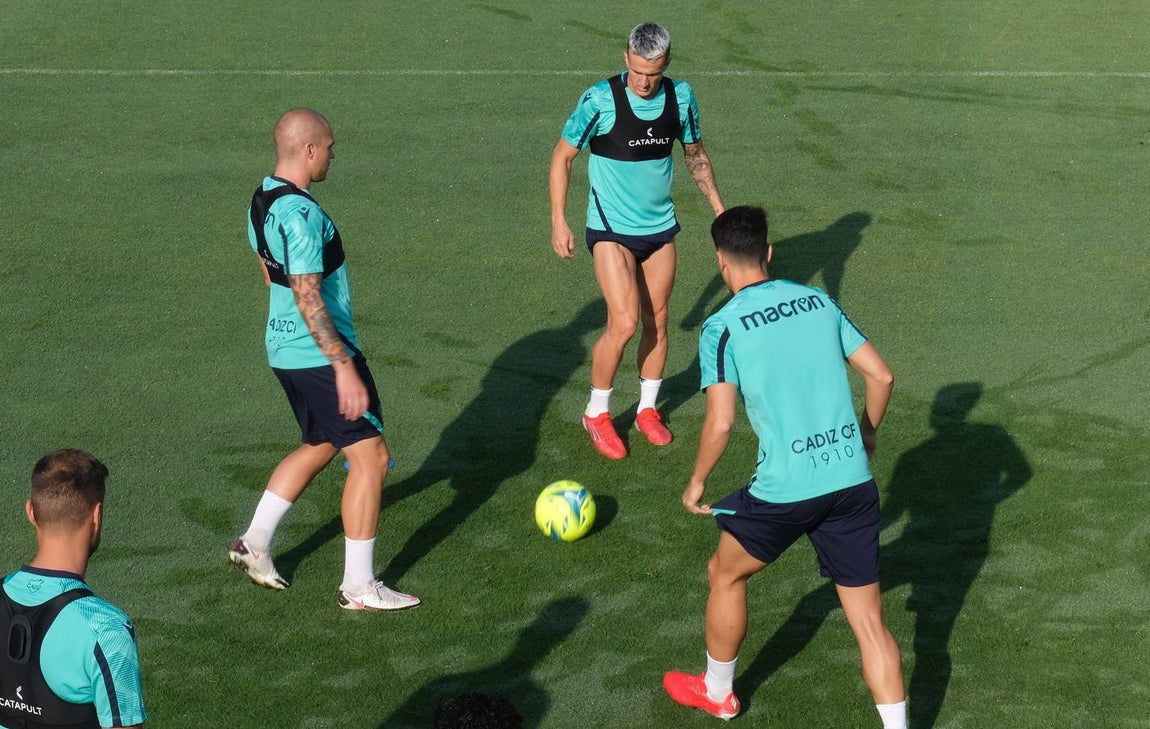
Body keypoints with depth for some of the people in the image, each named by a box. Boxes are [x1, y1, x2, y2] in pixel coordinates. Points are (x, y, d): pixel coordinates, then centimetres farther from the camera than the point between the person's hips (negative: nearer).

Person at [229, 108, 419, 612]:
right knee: (370, 455, 0)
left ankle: (254, 544, 28)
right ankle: (359, 587, 6)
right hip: (319, 353, -10)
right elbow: (309, 300, -26)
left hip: (284, 348, 10)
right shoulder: (302, 214, -24)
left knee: (320, 445, 26)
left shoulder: (261, 200, 7)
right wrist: (345, 368, -23)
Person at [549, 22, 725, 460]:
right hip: (611, 228, -5)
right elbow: (562, 156, -8)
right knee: (624, 323, -13)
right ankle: (597, 414, 7)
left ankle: (647, 410, 29)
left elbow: (695, 154, 12)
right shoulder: (600, 100, -18)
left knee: (657, 320, 10)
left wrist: (719, 208, 9)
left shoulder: (681, 97, -5)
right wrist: (558, 221, -11)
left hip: (660, 227, 5)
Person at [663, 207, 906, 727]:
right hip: (853, 482, 4)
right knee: (869, 620, 10)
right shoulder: (818, 300, 9)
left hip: (785, 488, -4)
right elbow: (881, 376, 9)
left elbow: (720, 422, -13)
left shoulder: (722, 327, -6)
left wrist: (697, 482, 4)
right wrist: (866, 435, 26)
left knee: (725, 574, 24)